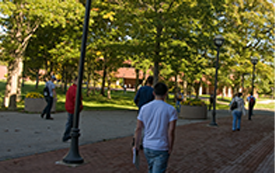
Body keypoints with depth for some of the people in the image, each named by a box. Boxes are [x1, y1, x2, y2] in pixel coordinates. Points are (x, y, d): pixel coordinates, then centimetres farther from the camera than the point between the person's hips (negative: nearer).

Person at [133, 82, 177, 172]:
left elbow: (138, 128, 1)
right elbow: (171, 131, -16)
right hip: (161, 149, -4)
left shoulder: (144, 108, -1)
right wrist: (170, 148, -4)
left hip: (147, 147, 5)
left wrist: (136, 145, 11)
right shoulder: (170, 109, -11)